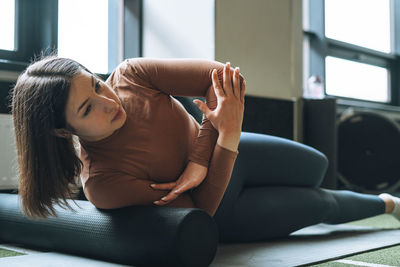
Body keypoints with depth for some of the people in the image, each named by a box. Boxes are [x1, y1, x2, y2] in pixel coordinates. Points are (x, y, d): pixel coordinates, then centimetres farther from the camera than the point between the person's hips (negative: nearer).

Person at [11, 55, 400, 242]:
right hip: (218, 210, -4)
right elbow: (199, 210, -29)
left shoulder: (130, 75, -26)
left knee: (317, 166, 21)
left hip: (224, 151, 4)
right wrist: (227, 132, -38)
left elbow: (224, 78, -25)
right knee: (321, 204, 8)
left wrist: (199, 162, -32)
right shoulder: (101, 182, -35)